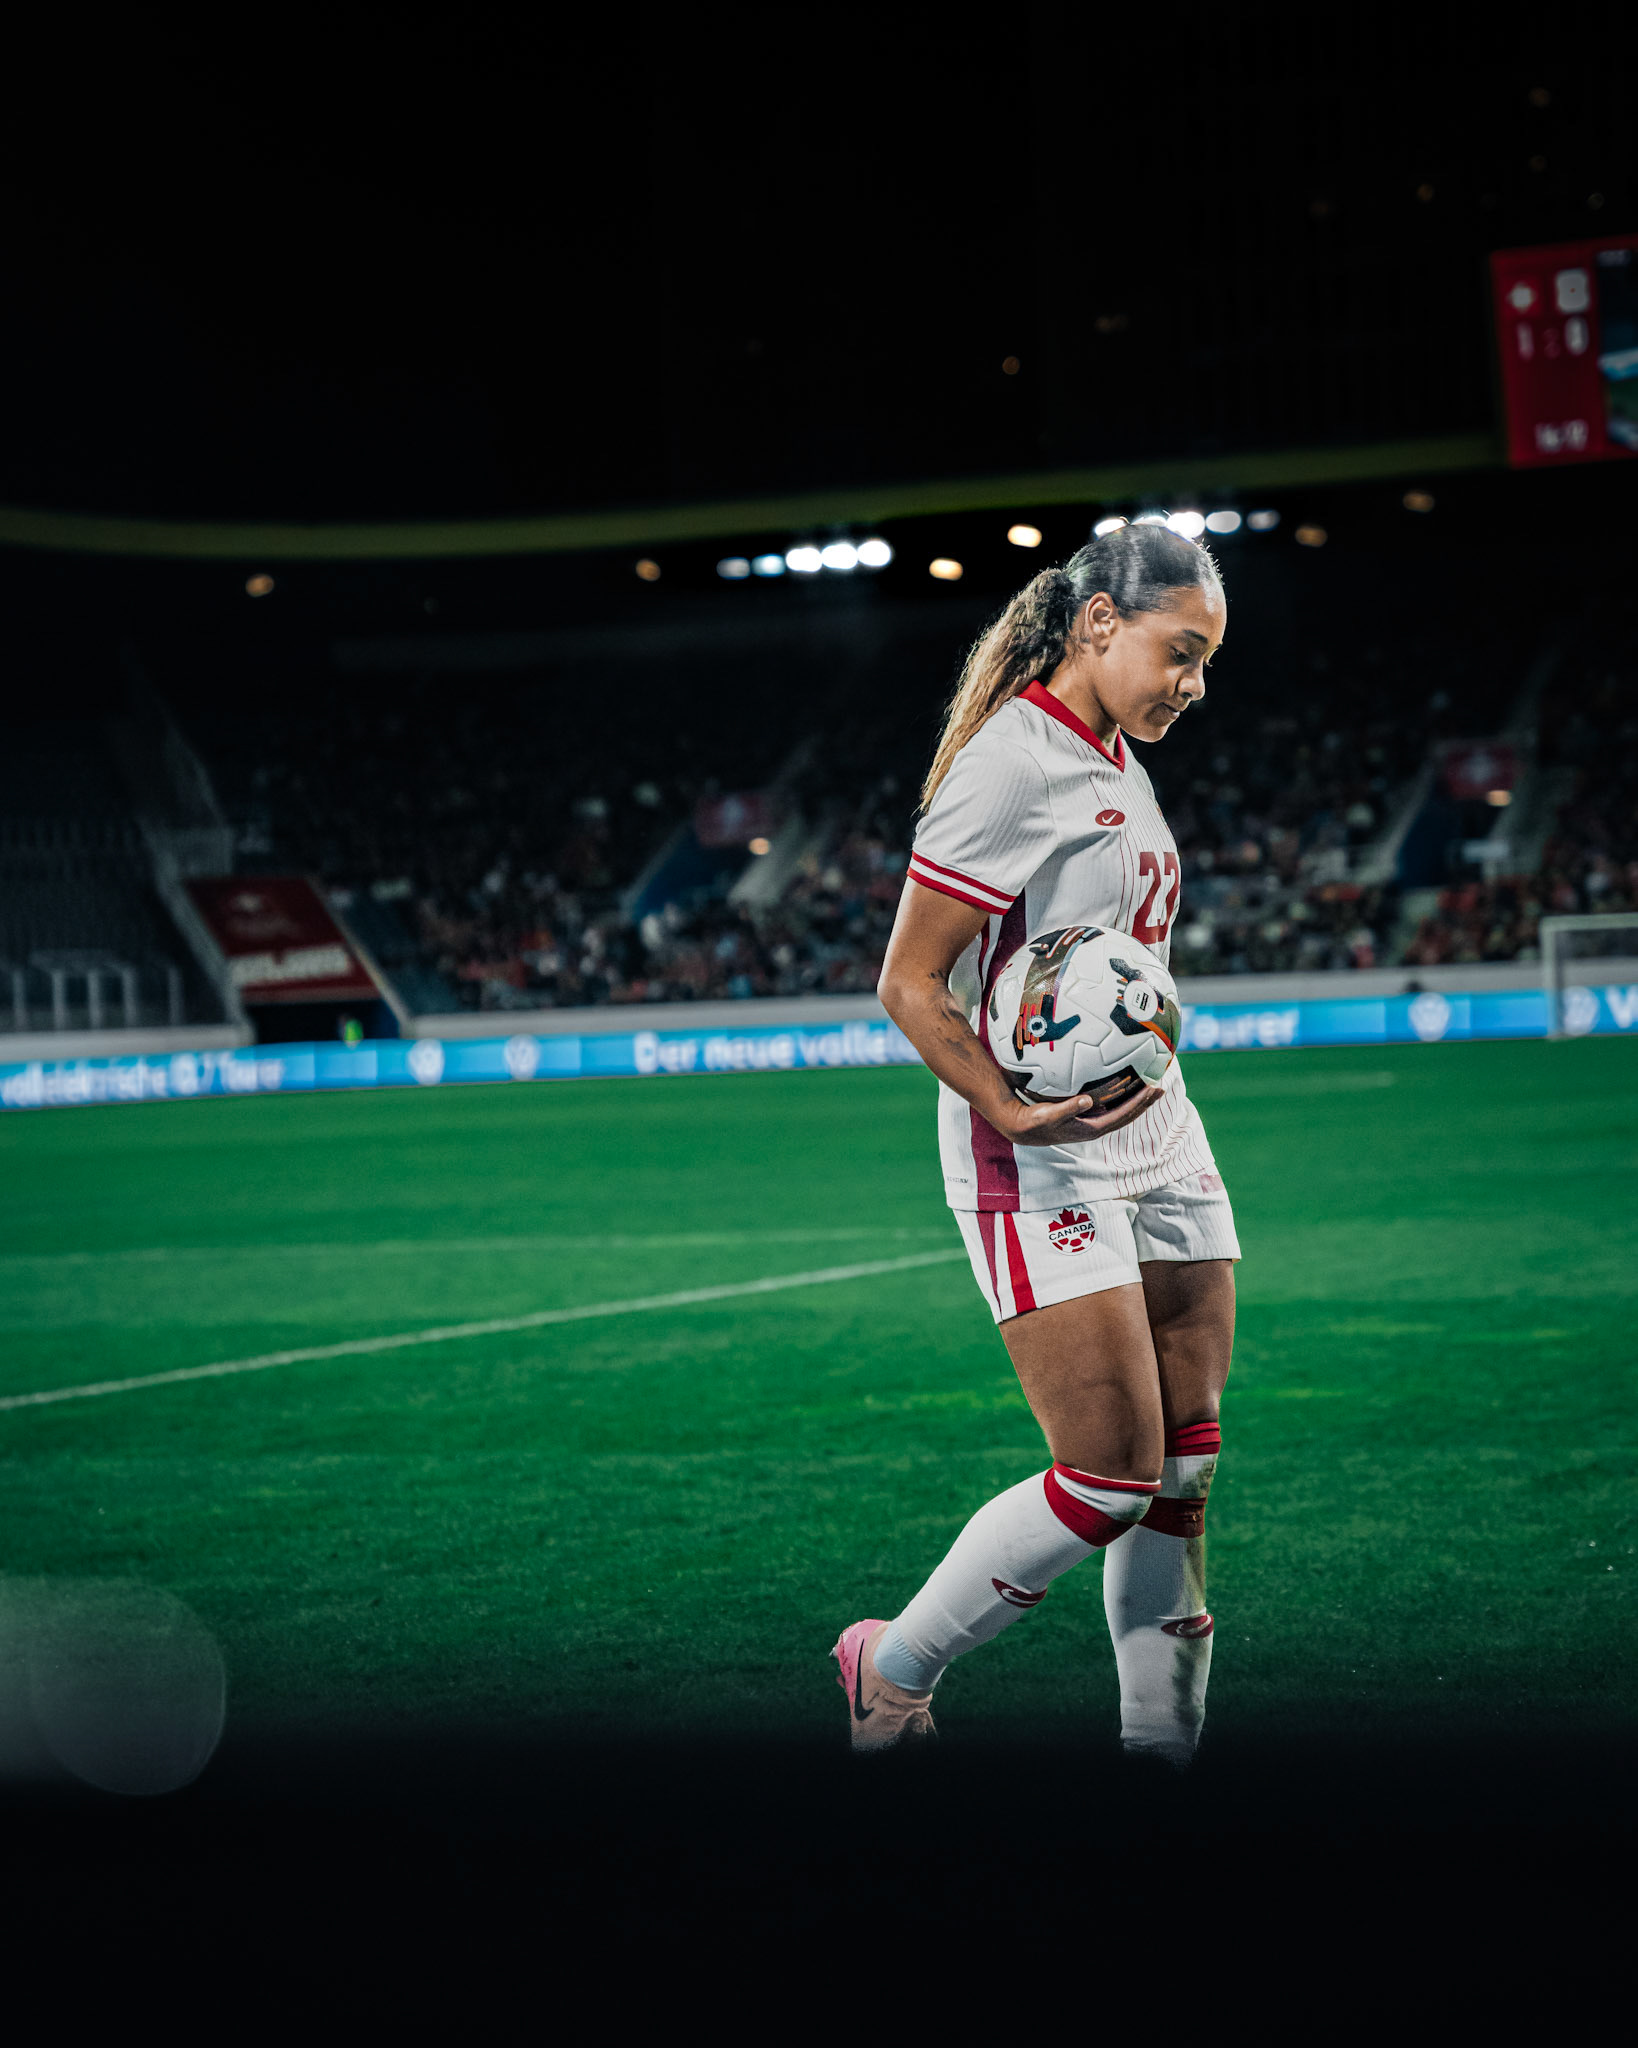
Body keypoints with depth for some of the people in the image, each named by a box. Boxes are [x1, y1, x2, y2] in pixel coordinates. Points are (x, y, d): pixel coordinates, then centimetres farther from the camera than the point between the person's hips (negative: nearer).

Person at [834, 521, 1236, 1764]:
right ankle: (893, 1672, 9)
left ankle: (1167, 1740, 13)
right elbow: (908, 983, -16)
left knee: (1185, 1466, 5)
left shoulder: (1116, 763, 13)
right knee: (1113, 1478, -9)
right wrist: (1016, 1112, -25)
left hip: (1157, 1144, 9)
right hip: (1042, 1170, -9)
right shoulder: (1014, 765, -15)